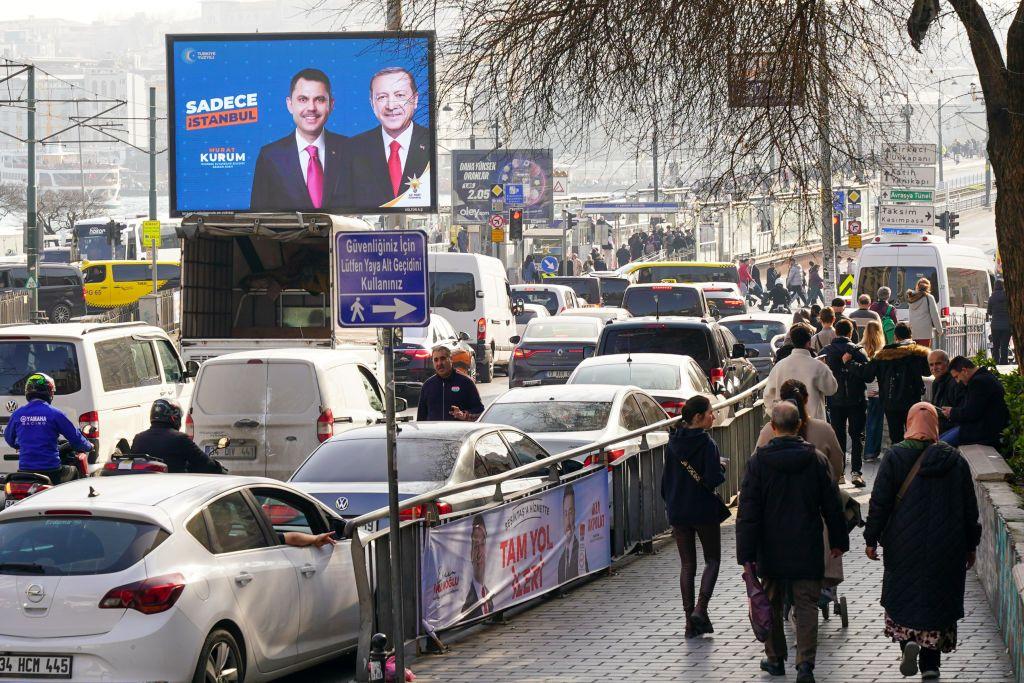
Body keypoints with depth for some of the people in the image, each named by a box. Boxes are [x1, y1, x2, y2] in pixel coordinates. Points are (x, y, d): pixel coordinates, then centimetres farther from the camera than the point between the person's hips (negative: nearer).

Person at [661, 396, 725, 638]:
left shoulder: (673, 443, 2)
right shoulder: (706, 443, -15)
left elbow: (665, 479, 7)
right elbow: (713, 479, -21)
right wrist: (721, 466, 0)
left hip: (678, 512, 5)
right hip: (705, 510, -5)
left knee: (687, 564, 11)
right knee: (712, 560, 9)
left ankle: (690, 620, 8)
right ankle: (700, 609, -10)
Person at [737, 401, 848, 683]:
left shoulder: (758, 461, -8)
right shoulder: (816, 459, -4)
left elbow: (748, 512, -8)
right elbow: (832, 505, 3)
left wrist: (746, 554, -5)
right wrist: (838, 541, 15)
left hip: (771, 550, 0)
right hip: (807, 549, 0)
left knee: (771, 604, 16)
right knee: (806, 605, 2)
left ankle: (775, 658, 24)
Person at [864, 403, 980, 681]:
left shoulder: (895, 457, -7)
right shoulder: (954, 459, -1)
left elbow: (879, 501, -7)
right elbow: (970, 508, 5)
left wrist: (871, 539, 2)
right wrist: (970, 546, 14)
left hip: (903, 544, -1)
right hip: (947, 549, 1)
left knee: (902, 595, 14)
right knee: (937, 596, 8)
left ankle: (907, 640, -9)